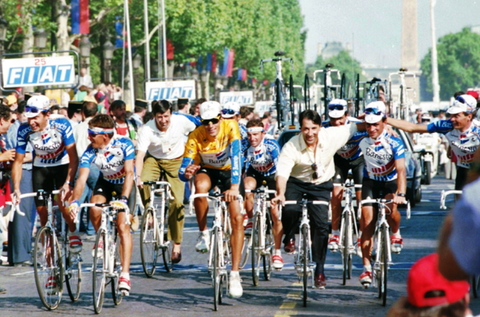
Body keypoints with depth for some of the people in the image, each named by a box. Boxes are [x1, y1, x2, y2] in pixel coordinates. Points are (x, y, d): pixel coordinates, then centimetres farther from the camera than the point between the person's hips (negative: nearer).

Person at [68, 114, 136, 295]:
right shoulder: (90, 152, -22)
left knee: (122, 226, -18)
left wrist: (123, 199, -51)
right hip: (105, 182, 3)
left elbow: (129, 173, -37)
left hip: (125, 183, -3)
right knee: (95, 211, -27)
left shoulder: (124, 145, -30)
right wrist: (74, 201, -47)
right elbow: (82, 179, -30)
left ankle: (125, 275, -19)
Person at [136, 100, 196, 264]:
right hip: (154, 159, 0)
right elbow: (140, 154, -33)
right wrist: (137, 176, -46)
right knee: (143, 182, -33)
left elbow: (196, 132, 4)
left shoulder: (181, 122, -20)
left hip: (175, 160, 0)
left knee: (177, 201, -12)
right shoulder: (146, 129, -25)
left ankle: (176, 244, 1)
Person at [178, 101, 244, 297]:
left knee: (237, 218, -16)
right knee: (200, 187, -37)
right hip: (207, 170, 0)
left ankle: (235, 274, -12)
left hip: (229, 171, 0)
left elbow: (236, 156, -38)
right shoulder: (195, 137, -25)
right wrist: (186, 173, -52)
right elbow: (183, 172, -26)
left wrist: (234, 186, -52)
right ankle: (203, 234, -14)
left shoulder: (230, 127, -27)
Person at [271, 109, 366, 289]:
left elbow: (355, 128, -4)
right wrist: (280, 194, -50)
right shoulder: (291, 147, -25)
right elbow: (282, 173, -33)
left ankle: (319, 270, 2)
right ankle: (289, 238, 5)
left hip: (321, 186, 1)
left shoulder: (332, 136, -18)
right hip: (296, 183, -1)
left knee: (321, 225, -10)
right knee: (291, 212, -30)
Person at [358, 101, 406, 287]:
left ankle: (396, 234, 4)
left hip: (390, 182, -2)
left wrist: (400, 194, -45)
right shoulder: (362, 142, -14)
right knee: (368, 222, -10)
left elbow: (401, 170, -31)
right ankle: (366, 267, -3)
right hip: (370, 182, 2)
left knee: (390, 208, -31)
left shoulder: (394, 143, -23)